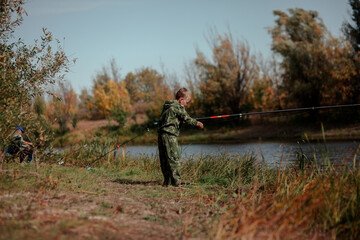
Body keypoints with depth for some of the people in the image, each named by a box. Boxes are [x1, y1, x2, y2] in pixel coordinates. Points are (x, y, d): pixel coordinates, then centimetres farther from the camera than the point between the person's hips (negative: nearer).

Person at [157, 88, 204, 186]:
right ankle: (176, 181, -10)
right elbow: (186, 118, -8)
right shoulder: (178, 106, -7)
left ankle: (167, 181, 13)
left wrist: (181, 121, 26)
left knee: (164, 159, 9)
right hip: (169, 135, -9)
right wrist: (196, 123, 6)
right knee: (174, 157, -8)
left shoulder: (167, 105, 19)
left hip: (161, 133, 9)